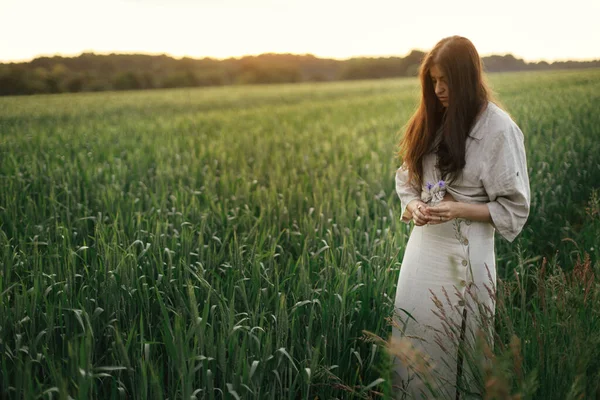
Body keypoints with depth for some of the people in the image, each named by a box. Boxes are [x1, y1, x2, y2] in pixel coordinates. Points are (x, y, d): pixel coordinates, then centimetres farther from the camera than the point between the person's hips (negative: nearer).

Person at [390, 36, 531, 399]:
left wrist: (459, 209, -20)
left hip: (465, 252, -5)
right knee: (414, 340, 12)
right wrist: (412, 205, -7)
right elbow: (406, 178, 14)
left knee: (452, 349, 6)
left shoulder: (499, 128, -11)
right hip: (422, 247, 6)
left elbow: (514, 209, -8)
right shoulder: (430, 120, 5)